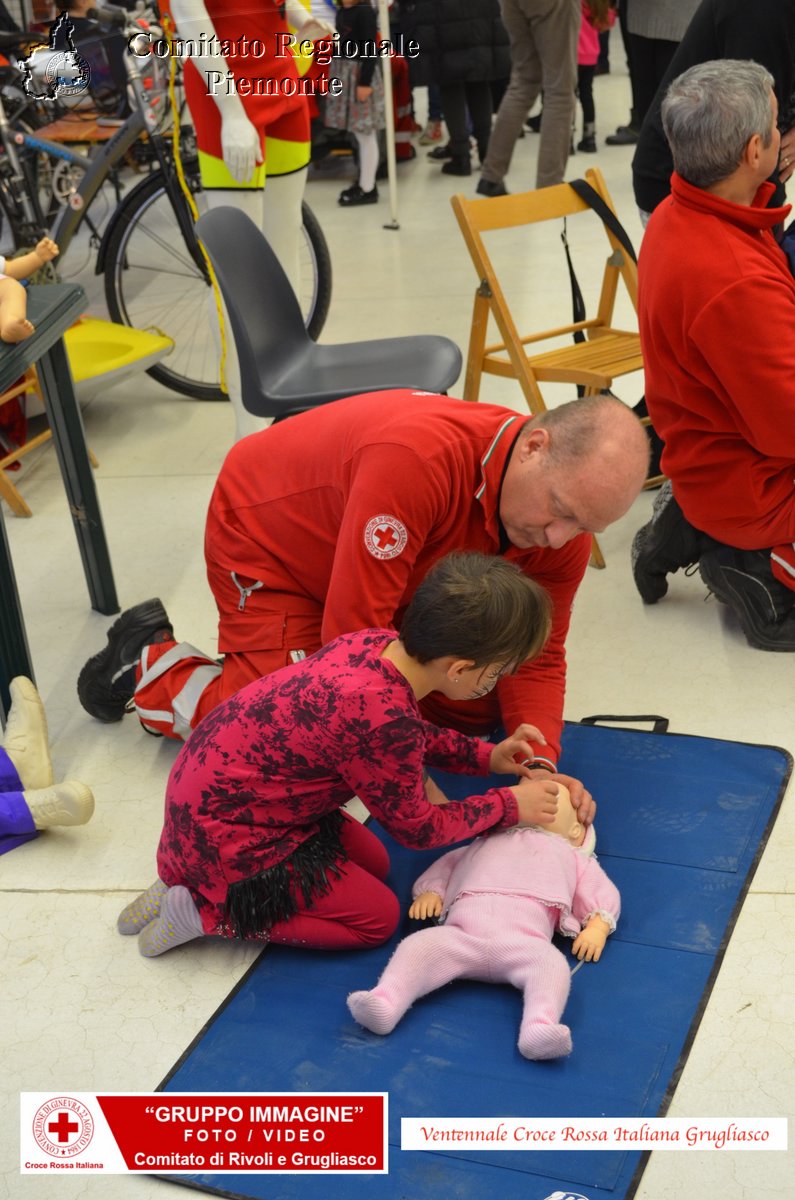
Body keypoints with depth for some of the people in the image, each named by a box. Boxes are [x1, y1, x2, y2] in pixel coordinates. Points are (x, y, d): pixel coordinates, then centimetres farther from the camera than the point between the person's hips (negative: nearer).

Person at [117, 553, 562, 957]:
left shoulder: (379, 641, -9)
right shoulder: (382, 718, -33)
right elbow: (415, 827, -14)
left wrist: (485, 755, 9)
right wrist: (507, 804, -3)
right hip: (224, 835, -9)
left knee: (374, 863, 19)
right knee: (378, 917, 2)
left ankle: (190, 878, 15)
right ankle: (207, 911, 1)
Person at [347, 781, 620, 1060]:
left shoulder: (571, 858, 38)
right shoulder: (483, 844, 43)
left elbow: (604, 895, 29)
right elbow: (445, 866, 37)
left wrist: (596, 929, 7)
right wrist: (430, 892, 14)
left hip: (521, 939, -1)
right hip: (462, 932, 2)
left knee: (552, 962, -36)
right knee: (419, 945, -28)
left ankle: (540, 1025, -56)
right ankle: (384, 1002, -45)